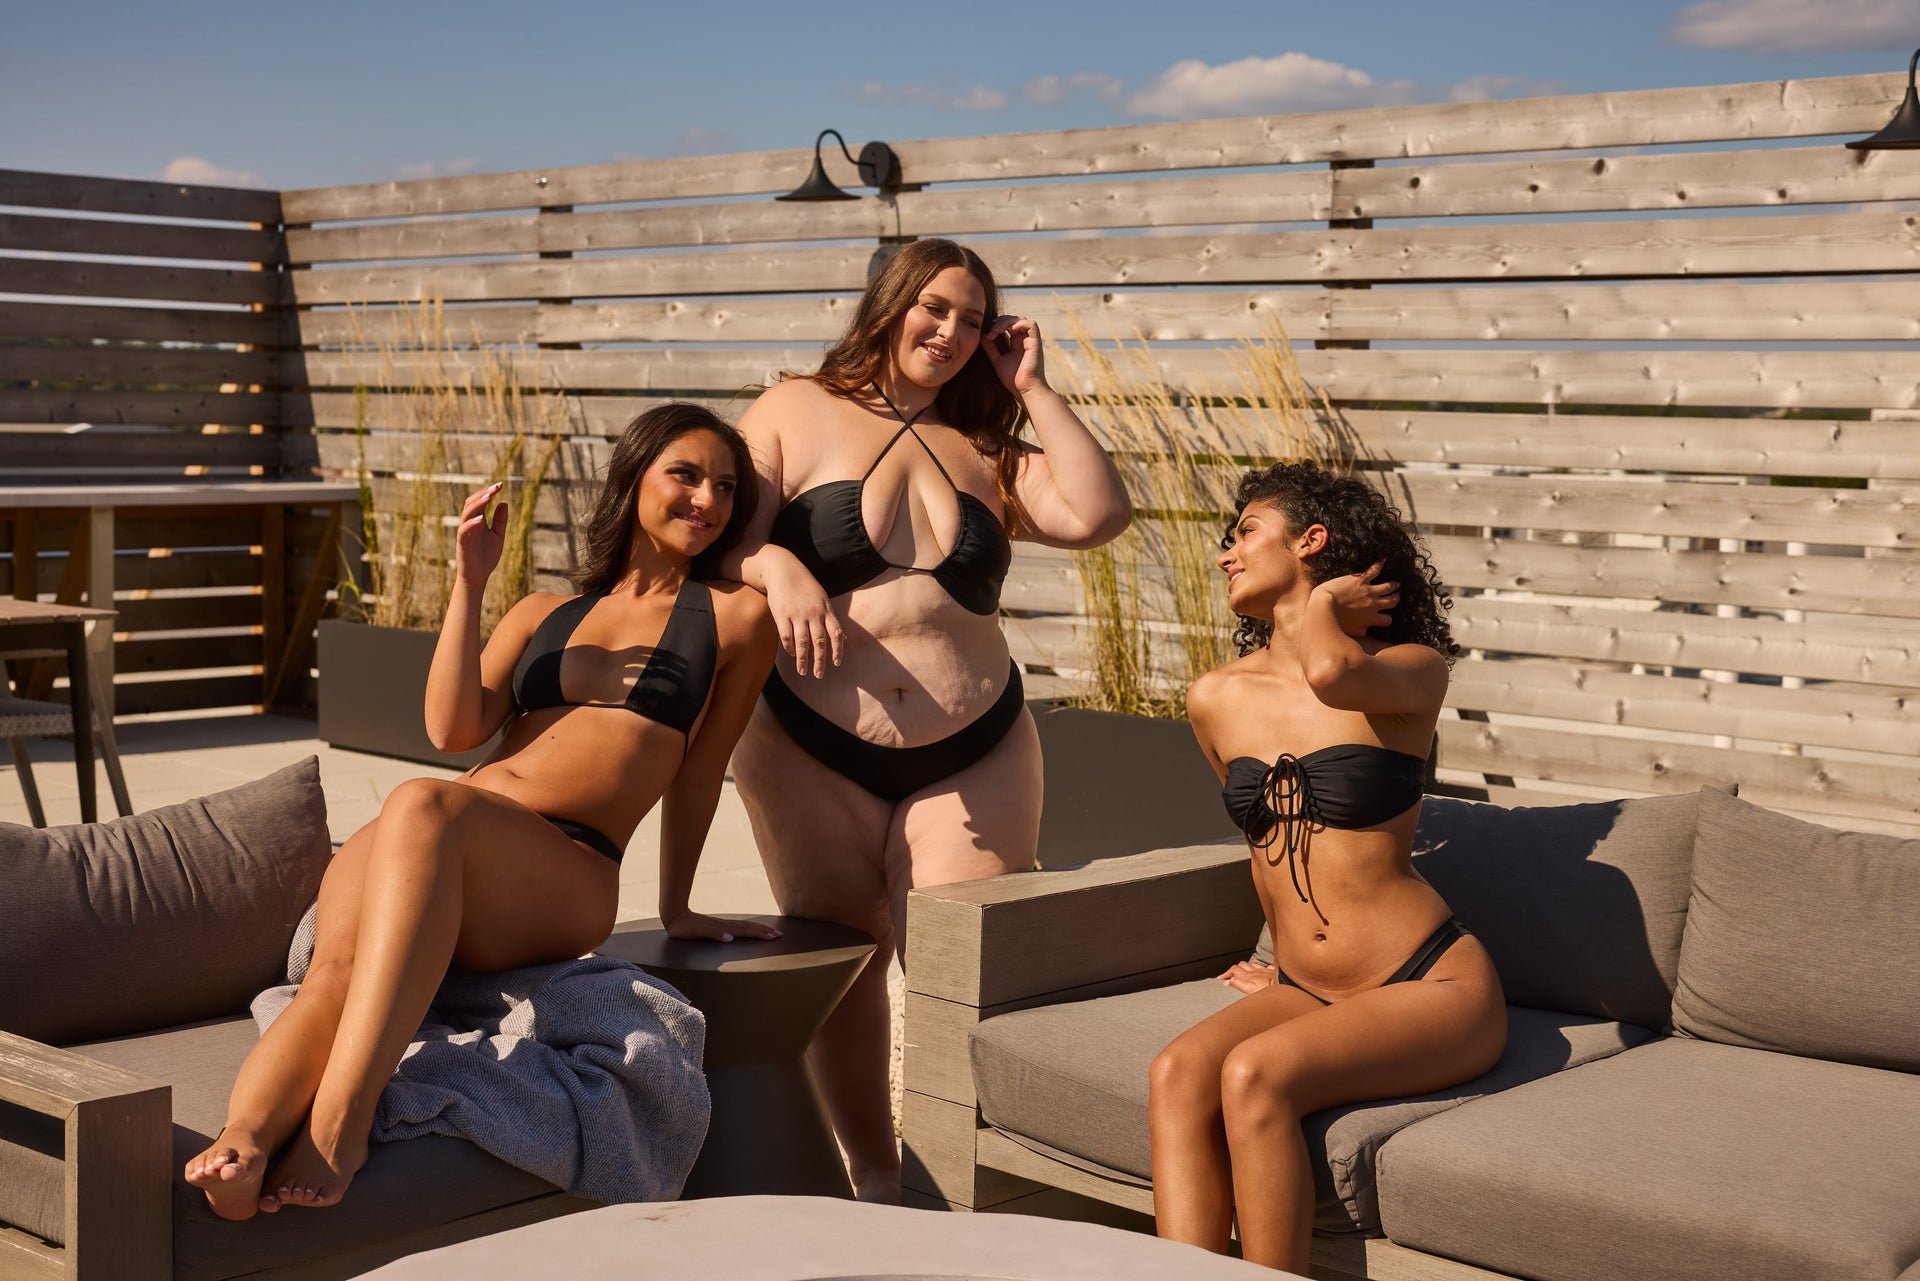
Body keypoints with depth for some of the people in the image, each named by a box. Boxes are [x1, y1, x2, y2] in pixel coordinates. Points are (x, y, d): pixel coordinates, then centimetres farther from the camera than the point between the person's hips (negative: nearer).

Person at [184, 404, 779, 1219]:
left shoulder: (733, 615, 17)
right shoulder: (542, 614, 28)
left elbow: (698, 770, 19)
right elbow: (453, 729, 13)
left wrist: (676, 909, 24)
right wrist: (469, 584, 8)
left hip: (568, 873, -4)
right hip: (426, 847, 5)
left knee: (423, 804, -39)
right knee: (338, 970, -32)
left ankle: (339, 1121, -51)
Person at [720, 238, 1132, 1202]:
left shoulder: (986, 451, 13)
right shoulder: (797, 412, 6)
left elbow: (1096, 516, -3)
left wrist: (1032, 390, 1)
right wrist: (779, 570, -27)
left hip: (973, 759, 1)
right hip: (812, 754, -1)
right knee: (842, 963, 6)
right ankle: (873, 1177, 20)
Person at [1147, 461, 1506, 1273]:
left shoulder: (1415, 671, -6)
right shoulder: (1218, 701, 9)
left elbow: (1332, 675, -30)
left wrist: (1320, 605, -9)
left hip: (1432, 990, -5)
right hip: (1307, 992, 5)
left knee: (1254, 1075, -30)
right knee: (1178, 1074, -25)